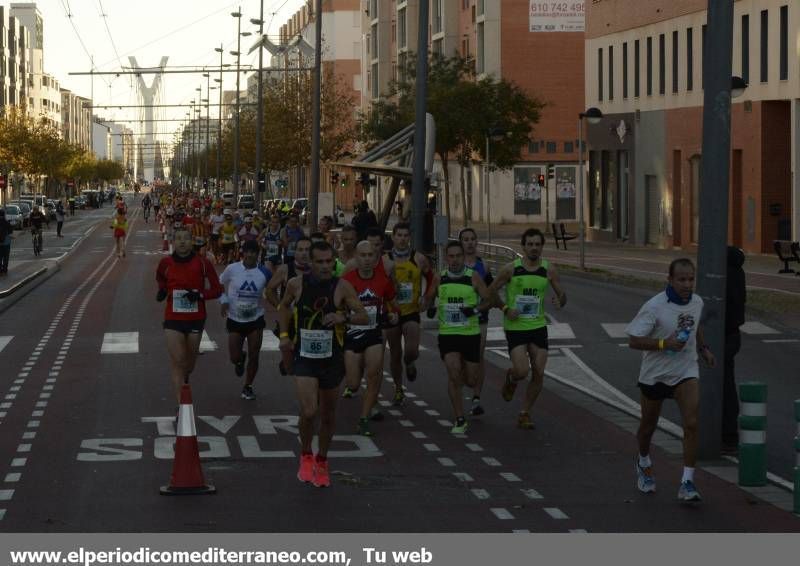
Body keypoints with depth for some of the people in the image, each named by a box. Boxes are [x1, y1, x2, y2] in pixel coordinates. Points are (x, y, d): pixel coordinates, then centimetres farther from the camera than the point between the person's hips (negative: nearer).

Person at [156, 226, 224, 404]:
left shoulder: (202, 264, -8)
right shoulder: (166, 263, -4)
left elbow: (217, 289, -2)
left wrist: (200, 294, -19)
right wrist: (162, 291, 0)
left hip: (196, 318, 1)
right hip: (173, 319, -1)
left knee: (190, 358, 18)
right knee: (177, 359, -11)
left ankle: (185, 379, 51)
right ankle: (181, 403, -13)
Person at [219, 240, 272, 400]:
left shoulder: (264, 272, -7)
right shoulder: (232, 269, -10)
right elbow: (220, 284, 7)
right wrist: (224, 301, -7)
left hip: (256, 319, 1)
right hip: (235, 319, 0)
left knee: (254, 357, 1)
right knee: (234, 358, 0)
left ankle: (248, 387, 23)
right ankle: (240, 359, 39)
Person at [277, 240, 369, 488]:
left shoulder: (342, 287, -9)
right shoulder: (297, 284, -4)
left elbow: (364, 317, -9)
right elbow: (284, 306, 17)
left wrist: (344, 317, -28)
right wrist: (284, 334, 5)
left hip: (331, 358, 1)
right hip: (304, 356, -1)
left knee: (328, 414, 13)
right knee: (308, 411, -18)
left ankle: (322, 461, 35)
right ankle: (306, 456, 8)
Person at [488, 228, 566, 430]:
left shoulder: (549, 270, -1)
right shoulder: (511, 269, -8)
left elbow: (562, 295, 7)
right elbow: (491, 292, 2)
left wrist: (560, 301, -17)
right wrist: (505, 309, -13)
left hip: (538, 327, 3)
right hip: (515, 328, -3)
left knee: (539, 374, -1)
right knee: (522, 371, -16)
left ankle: (524, 414, 16)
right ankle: (511, 378, 22)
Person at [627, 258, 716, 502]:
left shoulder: (697, 303, -2)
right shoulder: (654, 307, -20)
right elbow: (633, 340, -21)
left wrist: (703, 348, 14)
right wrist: (665, 343, -29)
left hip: (686, 373, 2)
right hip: (655, 374, -2)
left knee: (691, 424, -16)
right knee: (648, 425, 17)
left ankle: (687, 483, -13)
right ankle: (644, 463, 48)